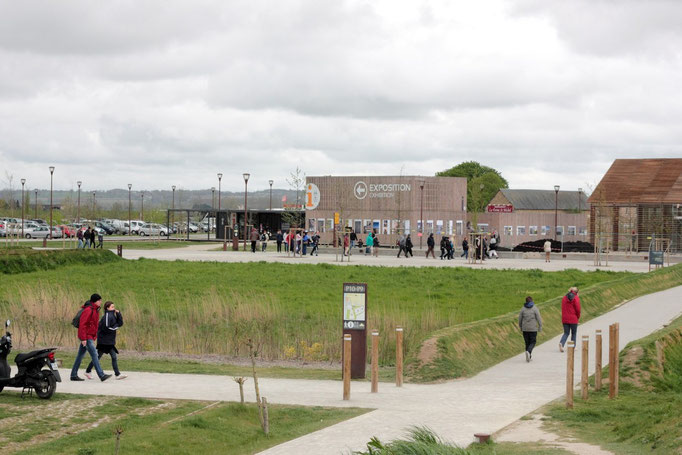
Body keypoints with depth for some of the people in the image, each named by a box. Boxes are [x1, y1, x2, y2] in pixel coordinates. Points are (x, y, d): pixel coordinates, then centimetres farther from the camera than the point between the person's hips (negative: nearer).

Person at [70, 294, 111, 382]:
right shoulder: (88, 310, -16)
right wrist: (83, 338, -23)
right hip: (86, 336, -10)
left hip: (90, 337, 10)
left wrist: (94, 338, 21)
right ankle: (101, 375, -16)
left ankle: (74, 375, 17)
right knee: (94, 354, -12)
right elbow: (82, 324, -20)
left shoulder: (95, 310, 15)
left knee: (80, 355, 12)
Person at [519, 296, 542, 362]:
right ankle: (528, 352, -23)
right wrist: (540, 327, -1)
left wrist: (520, 327, 18)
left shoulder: (523, 309, 2)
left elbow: (520, 319, 5)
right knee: (532, 342, 4)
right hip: (533, 329, -3)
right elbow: (538, 318, -8)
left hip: (525, 329, 3)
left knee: (527, 343, 12)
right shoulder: (535, 308, -5)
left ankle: (529, 357, 13)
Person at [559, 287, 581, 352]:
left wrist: (564, 316, 15)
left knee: (566, 333, 10)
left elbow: (562, 308, 9)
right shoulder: (576, 298, -8)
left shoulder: (564, 297, 9)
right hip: (573, 319, -4)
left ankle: (562, 343, -16)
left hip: (565, 319, 4)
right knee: (574, 333, 11)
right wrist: (578, 317, 4)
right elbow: (578, 309, -11)